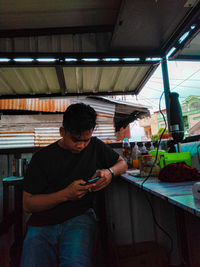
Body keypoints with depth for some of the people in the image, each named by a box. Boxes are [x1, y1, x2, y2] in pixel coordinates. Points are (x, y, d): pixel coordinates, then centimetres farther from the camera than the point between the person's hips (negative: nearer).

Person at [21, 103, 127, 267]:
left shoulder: (96, 147, 7)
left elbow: (122, 163, 17)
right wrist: (65, 194, -17)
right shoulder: (43, 157, 0)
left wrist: (110, 172, -6)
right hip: (44, 221, 1)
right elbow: (27, 204, -2)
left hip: (80, 216, 0)